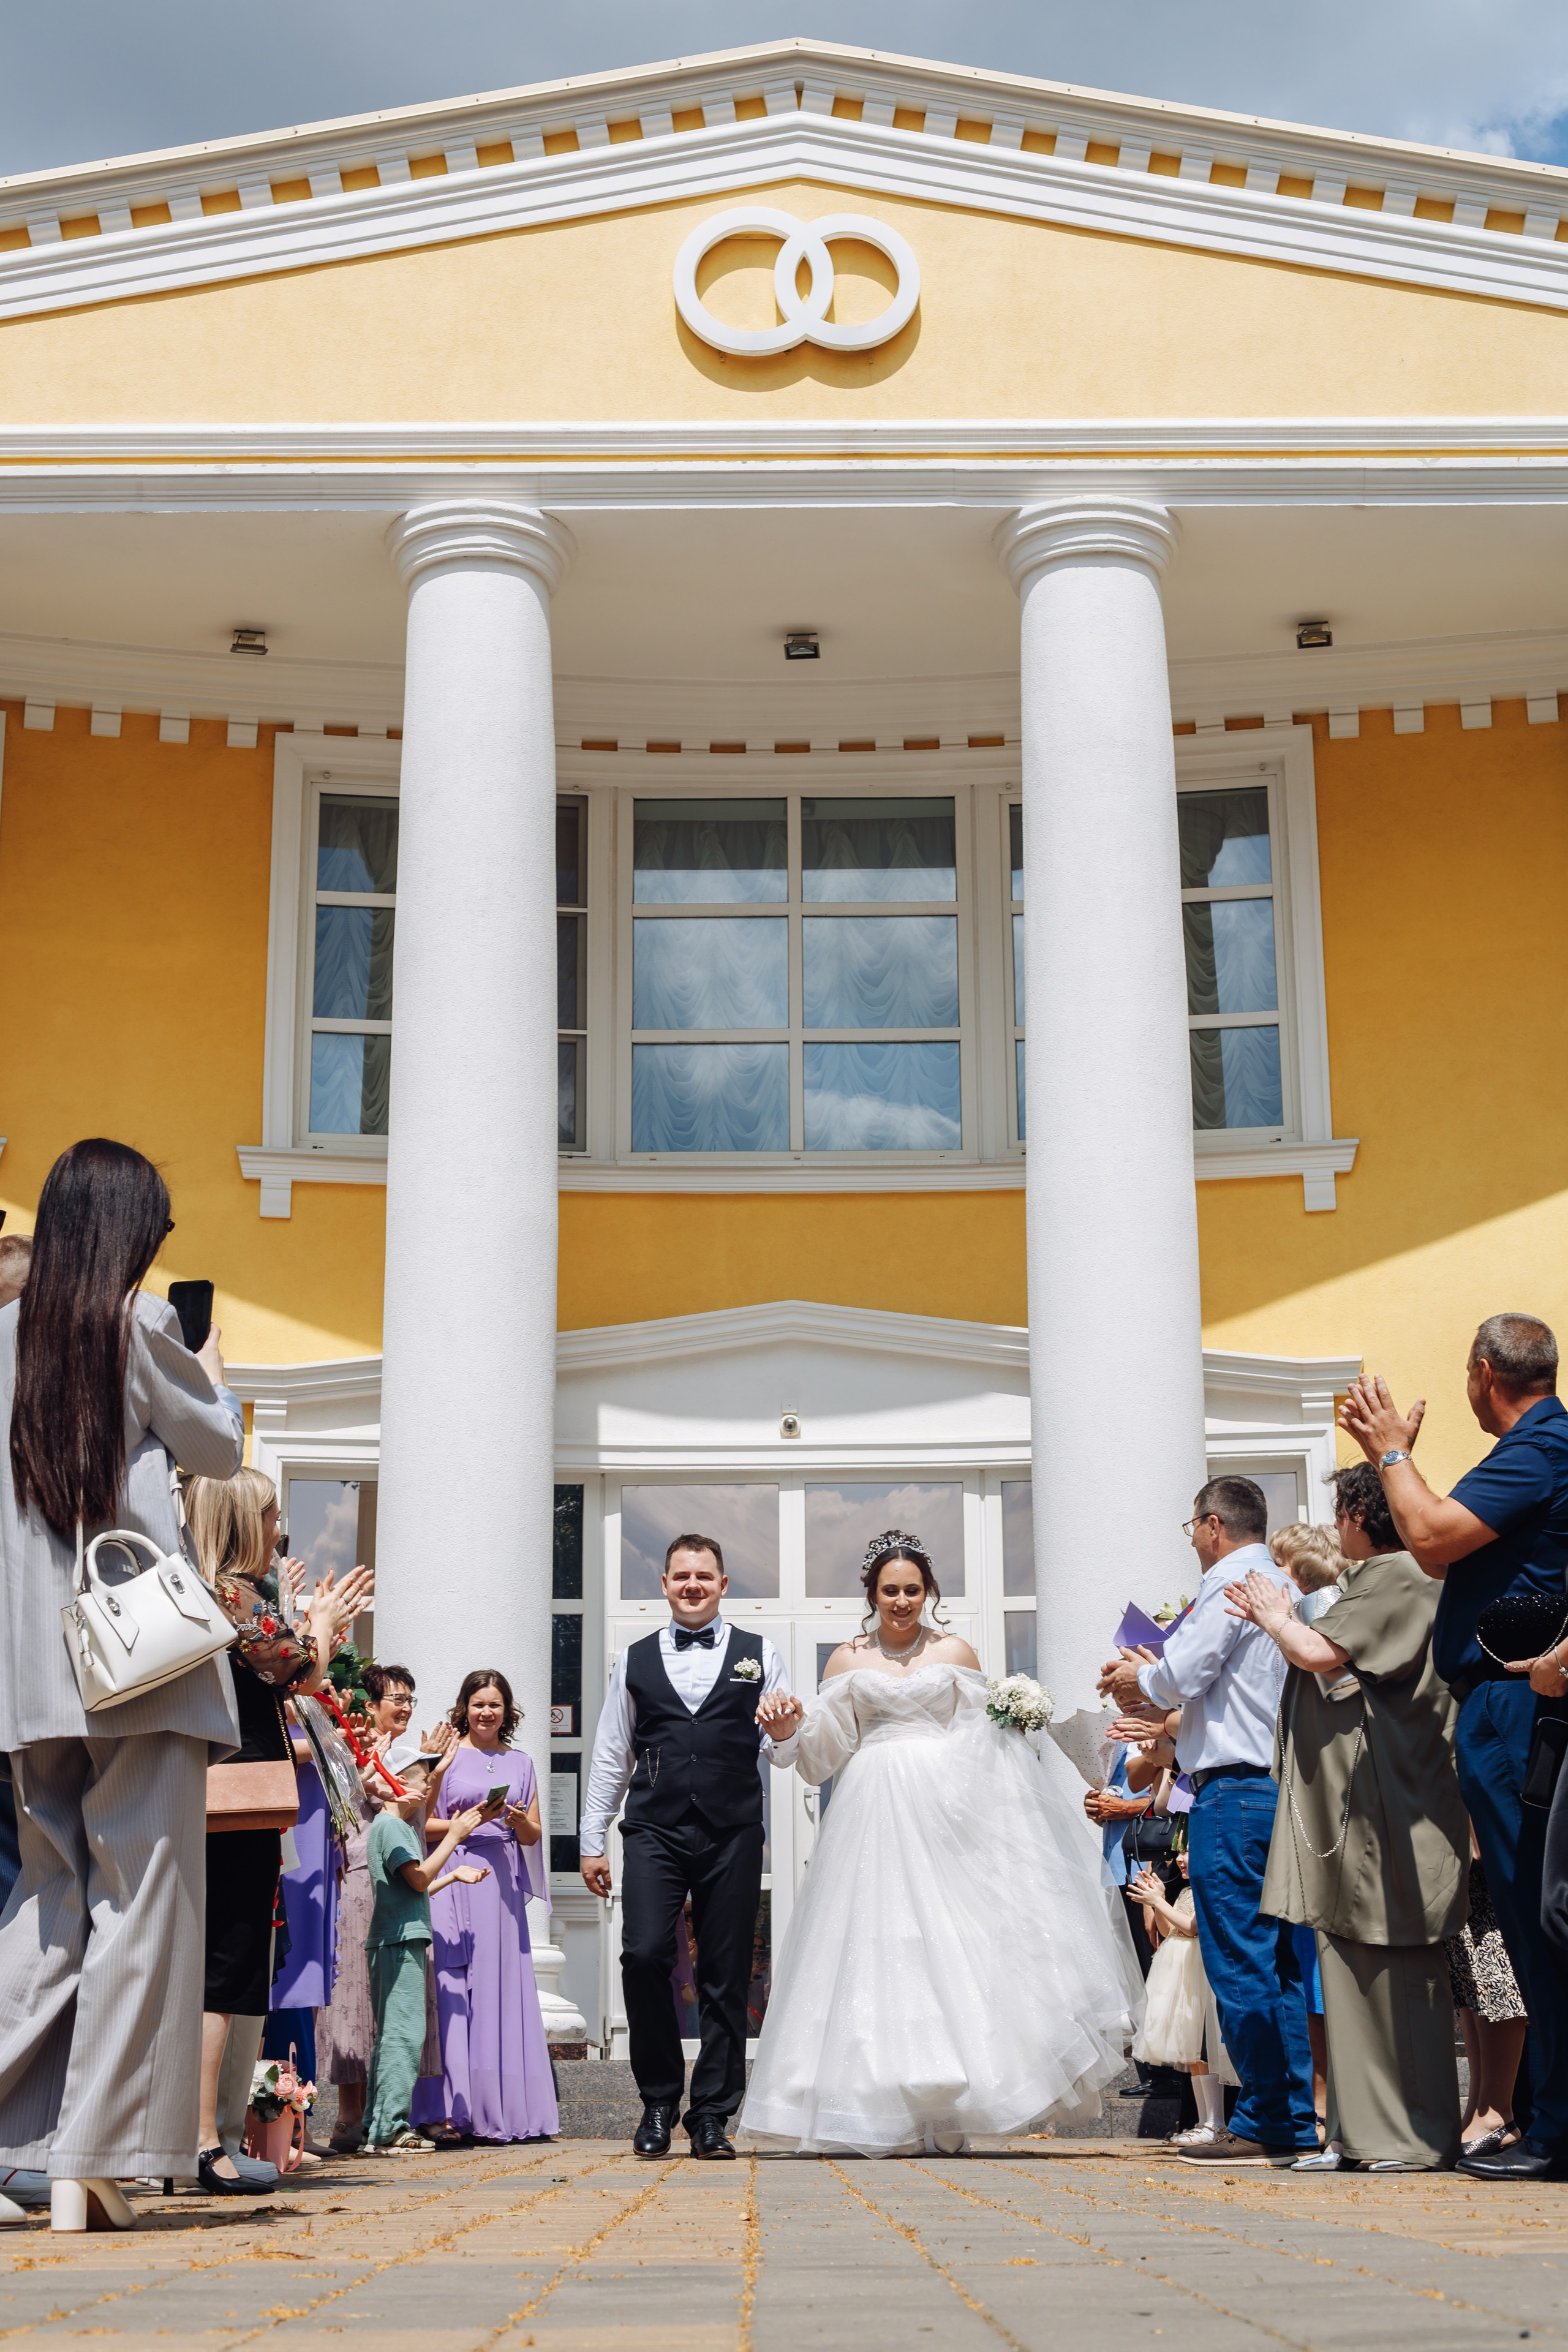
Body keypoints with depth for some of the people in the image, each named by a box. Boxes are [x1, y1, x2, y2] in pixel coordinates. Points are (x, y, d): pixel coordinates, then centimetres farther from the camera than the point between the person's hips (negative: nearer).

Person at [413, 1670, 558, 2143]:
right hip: (455, 1882, -4)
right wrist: (471, 1820, -13)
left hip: (503, 1884, 4)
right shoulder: (448, 1757, 5)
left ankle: (505, 2111, 2)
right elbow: (424, 1824, -1)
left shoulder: (520, 1763, 16)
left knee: (505, 1989, 0)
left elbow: (534, 1835, 16)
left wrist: (517, 1820, -4)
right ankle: (458, 2110, -8)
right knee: (456, 1990, -9)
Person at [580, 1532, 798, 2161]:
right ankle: (659, 2099, 2)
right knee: (644, 1955, -15)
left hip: (733, 1833, 0)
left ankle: (711, 2116, 10)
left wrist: (786, 1731, -13)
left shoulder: (758, 1654, 13)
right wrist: (592, 1841, 10)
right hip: (655, 1831, 0)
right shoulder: (636, 1661, 15)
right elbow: (611, 1756, 15)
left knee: (726, 1976, 1)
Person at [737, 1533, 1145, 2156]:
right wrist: (787, 1726, -9)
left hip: (946, 1810, 0)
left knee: (949, 1948, -7)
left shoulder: (955, 1653, 10)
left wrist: (1016, 1720, -7)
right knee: (879, 1951, -6)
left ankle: (944, 2116, -2)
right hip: (875, 1812, 0)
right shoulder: (847, 1660, 11)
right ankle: (887, 2117, -2)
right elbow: (822, 1748, 9)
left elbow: (985, 1734, 13)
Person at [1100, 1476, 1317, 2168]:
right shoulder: (1285, 1587, 19)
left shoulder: (1228, 1585, -8)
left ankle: (1262, 2124, -4)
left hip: (1234, 1790, -9)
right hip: (1286, 1789, 9)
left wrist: (1137, 1678, 7)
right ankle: (1299, 2120, 13)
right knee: (1282, 1962, 11)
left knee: (1238, 1962, -6)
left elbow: (1181, 1675, -13)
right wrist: (1156, 1693, 23)